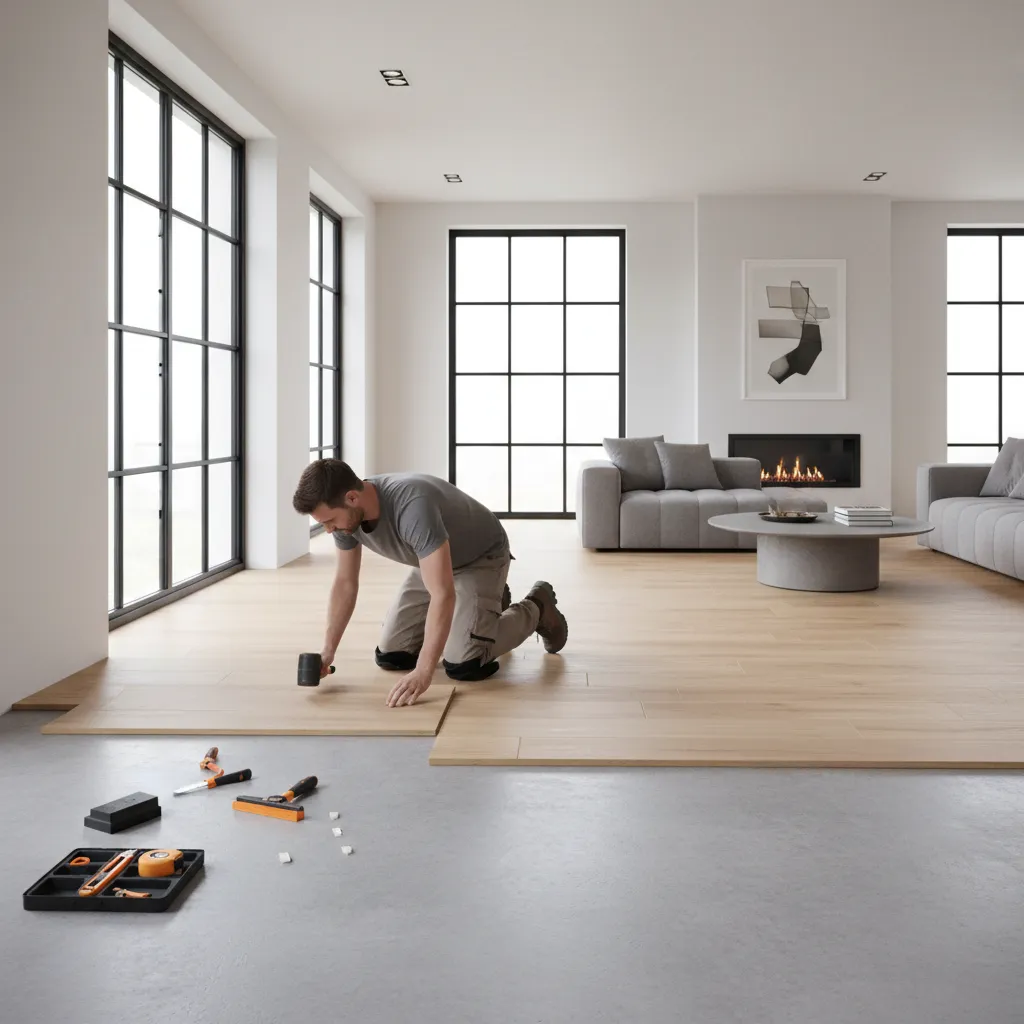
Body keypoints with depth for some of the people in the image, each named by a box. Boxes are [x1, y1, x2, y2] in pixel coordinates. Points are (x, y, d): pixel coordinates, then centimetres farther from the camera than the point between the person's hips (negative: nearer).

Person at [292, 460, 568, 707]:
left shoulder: (412, 506, -43)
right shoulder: (346, 513, -19)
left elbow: (443, 593, -47)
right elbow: (345, 583, -4)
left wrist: (423, 672, -51)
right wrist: (327, 651, -11)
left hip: (481, 558, -7)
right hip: (435, 561, 8)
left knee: (463, 664, -20)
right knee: (390, 655, 3)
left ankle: (535, 609, 9)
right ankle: (488, 603, 23)